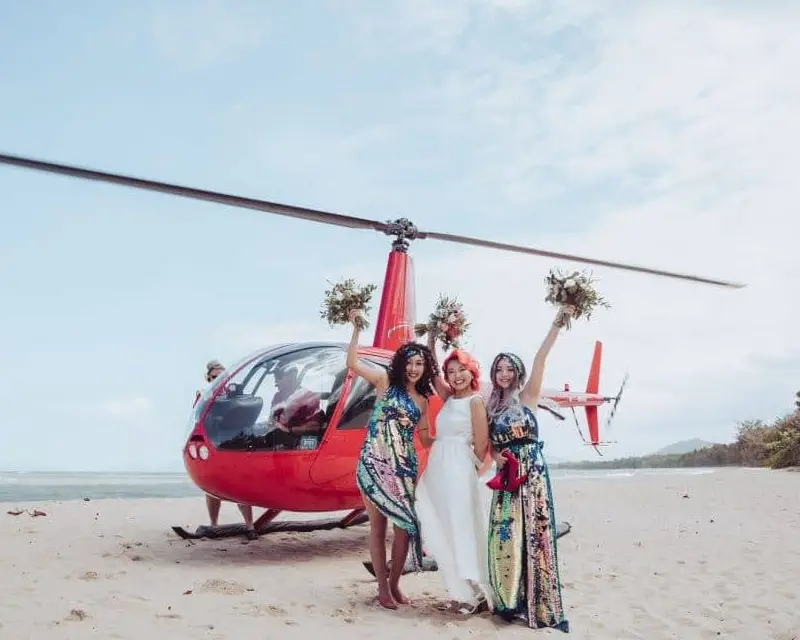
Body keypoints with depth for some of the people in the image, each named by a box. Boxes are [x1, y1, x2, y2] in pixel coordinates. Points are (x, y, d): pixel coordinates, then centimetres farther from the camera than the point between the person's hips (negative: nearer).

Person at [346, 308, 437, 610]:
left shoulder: (422, 400, 13)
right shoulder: (385, 381, 2)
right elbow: (352, 363, -9)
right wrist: (356, 328, -12)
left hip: (404, 467, 4)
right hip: (373, 464, -4)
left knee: (405, 526, 3)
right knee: (379, 527, 3)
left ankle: (394, 584, 21)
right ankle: (382, 588, 14)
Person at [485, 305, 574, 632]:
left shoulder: (527, 396, 1)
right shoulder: (492, 405, 14)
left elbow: (540, 358, -11)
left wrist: (557, 324, -20)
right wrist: (495, 456, -3)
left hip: (532, 473, -4)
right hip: (506, 476, 4)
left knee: (533, 535, -5)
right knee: (506, 536, 3)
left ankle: (538, 604, 1)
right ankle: (511, 601, 15)